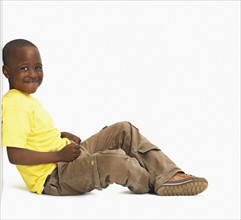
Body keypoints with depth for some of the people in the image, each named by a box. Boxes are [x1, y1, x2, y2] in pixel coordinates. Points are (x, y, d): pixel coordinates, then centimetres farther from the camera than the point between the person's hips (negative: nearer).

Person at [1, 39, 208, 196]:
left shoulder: (28, 98, 14)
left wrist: (61, 136, 8)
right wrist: (59, 155, -23)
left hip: (67, 159, 11)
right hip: (52, 177, -11)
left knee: (124, 130, 5)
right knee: (113, 160, -33)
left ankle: (171, 174, -8)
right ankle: (157, 183, -4)